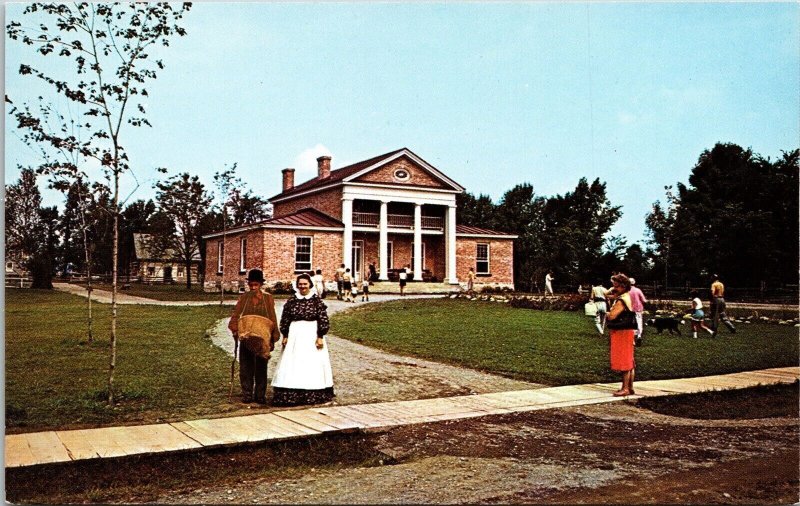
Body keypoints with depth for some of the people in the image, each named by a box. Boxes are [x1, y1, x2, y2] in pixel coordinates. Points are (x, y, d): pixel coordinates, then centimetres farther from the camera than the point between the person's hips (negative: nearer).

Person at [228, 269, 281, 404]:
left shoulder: (268, 298, 6)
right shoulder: (244, 297, 7)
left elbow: (273, 318, 3)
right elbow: (236, 314, -1)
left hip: (262, 338, 0)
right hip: (246, 337, 0)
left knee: (261, 367, 4)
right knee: (246, 367, 3)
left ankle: (260, 395, 8)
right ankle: (247, 394, 9)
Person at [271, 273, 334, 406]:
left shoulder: (317, 301, -2)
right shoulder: (291, 301, 6)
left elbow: (323, 320, -4)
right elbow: (285, 320, 9)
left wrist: (320, 337, -8)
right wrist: (285, 336, 4)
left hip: (312, 336, -2)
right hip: (295, 336, 2)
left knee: (312, 364, 1)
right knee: (293, 364, 1)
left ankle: (313, 395, 8)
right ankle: (291, 395, 6)